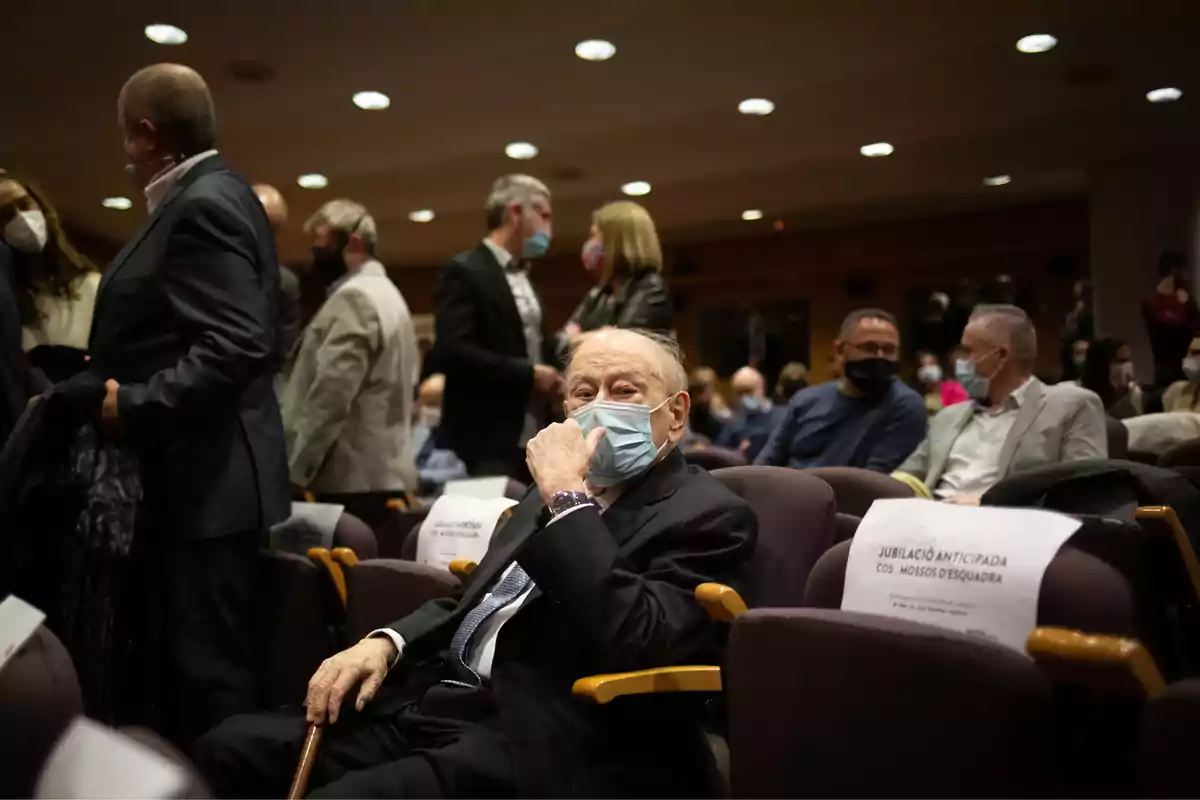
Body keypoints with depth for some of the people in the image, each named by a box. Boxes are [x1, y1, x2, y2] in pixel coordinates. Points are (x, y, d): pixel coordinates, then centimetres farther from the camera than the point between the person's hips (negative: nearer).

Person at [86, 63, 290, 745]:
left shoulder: (202, 205, -15)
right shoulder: (216, 196, 16)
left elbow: (233, 349, -25)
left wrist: (129, 403, -19)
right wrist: (122, 375, 17)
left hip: (207, 481, -11)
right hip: (209, 474, 11)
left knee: (209, 670, -2)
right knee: (208, 662, 18)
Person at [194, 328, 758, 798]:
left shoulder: (708, 516, -7)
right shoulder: (562, 493, 18)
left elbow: (636, 646, -23)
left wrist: (568, 497, -18)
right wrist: (385, 643, 5)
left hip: (541, 750, -7)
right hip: (442, 704, 8)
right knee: (231, 749, -5)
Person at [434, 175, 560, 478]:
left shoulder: (523, 277, 19)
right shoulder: (464, 272, -9)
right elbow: (453, 351, -20)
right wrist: (528, 373, -17)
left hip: (533, 439, 8)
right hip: (488, 441, -8)